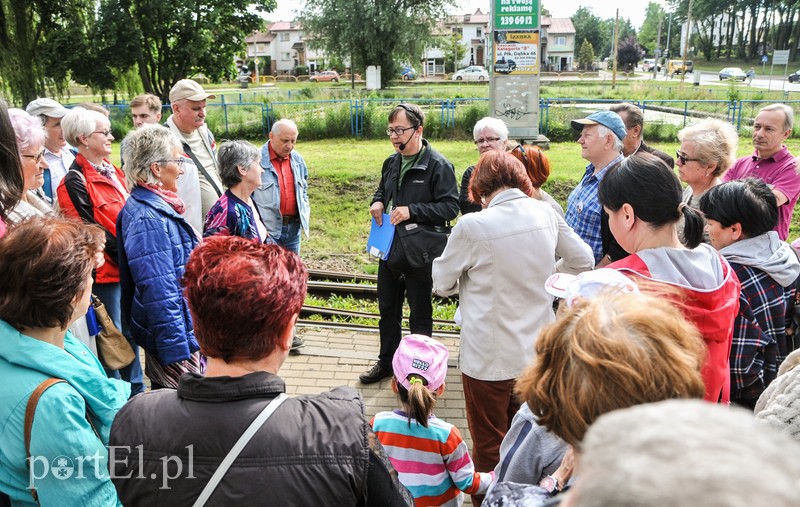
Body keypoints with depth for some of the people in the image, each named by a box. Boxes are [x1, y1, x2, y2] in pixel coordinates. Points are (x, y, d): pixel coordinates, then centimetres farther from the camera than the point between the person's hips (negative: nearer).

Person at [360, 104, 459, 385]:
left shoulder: (438, 165, -15)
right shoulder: (391, 163, 7)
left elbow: (450, 207, -18)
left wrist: (411, 211, -24)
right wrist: (378, 202, 1)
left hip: (419, 252, -7)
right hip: (390, 248, 7)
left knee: (420, 314, 9)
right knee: (387, 309, 18)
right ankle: (387, 362, 36)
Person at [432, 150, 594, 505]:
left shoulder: (472, 227, -19)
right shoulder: (546, 214, -5)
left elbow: (442, 285, -7)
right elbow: (583, 261, 8)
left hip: (490, 358, -5)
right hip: (538, 351, 5)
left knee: (489, 447, 14)